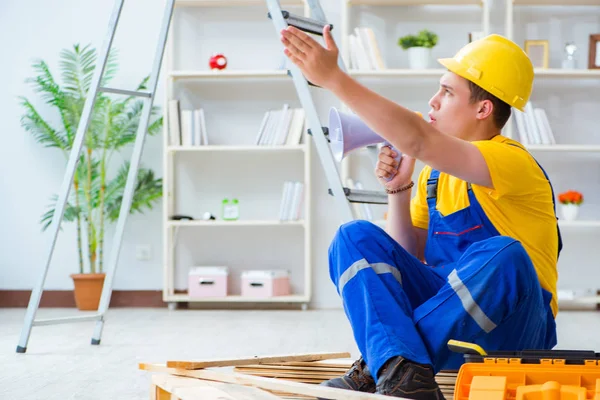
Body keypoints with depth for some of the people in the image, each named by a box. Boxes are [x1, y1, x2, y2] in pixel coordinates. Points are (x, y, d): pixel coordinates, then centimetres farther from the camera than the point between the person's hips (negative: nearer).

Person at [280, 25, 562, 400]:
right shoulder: (437, 170, 10)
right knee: (355, 238, -10)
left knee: (503, 256, -38)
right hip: (449, 306, 7)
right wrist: (398, 189, -5)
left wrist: (334, 78, -35)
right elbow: (410, 255, 9)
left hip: (510, 329, -6)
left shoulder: (513, 161, -16)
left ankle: (377, 367, -30)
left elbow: (418, 142, -32)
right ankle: (403, 368, -33)